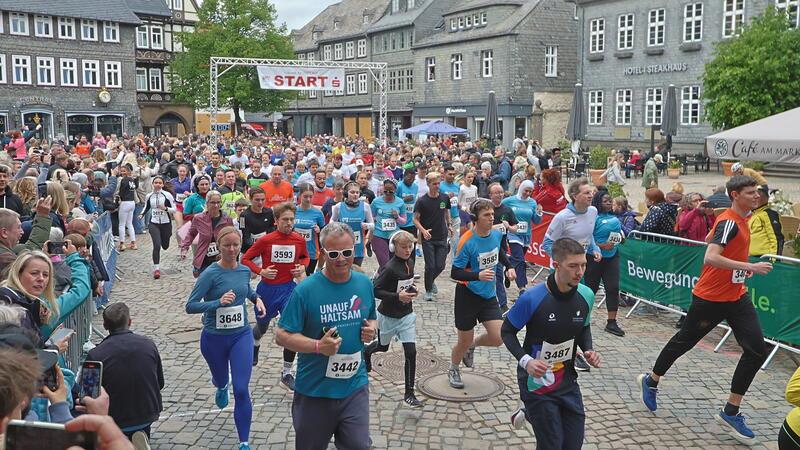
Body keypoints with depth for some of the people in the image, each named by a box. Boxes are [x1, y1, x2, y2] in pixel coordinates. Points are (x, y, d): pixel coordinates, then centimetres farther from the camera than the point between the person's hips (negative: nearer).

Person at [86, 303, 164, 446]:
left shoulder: (95, 355, -17)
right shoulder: (149, 344, -8)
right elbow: (160, 384, 3)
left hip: (116, 419, -3)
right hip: (148, 414, 3)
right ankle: (141, 436, 9)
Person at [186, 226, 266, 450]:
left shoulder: (245, 270, -3)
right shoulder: (210, 274, -17)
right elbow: (190, 306, -21)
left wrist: (257, 298, 1)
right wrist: (218, 302, -34)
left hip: (241, 335, 1)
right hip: (214, 338, -1)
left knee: (241, 390, -7)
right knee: (220, 378, 25)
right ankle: (222, 387, 65)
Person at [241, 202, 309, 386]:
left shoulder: (299, 240, -7)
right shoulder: (265, 240, -15)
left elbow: (305, 257, 13)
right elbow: (246, 259, -5)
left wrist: (302, 267, -7)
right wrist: (261, 271, -18)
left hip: (288, 288, 1)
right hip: (267, 288, -1)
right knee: (262, 326, 21)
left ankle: (286, 373, 3)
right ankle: (255, 344, 60)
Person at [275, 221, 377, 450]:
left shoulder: (364, 283, 0)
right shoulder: (305, 290, -15)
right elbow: (282, 336, -12)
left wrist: (371, 330, -5)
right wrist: (318, 346, -26)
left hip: (355, 387, 3)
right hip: (315, 391, -2)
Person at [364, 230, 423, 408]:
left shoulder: (410, 263, -1)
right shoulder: (390, 268, -22)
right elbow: (375, 290, -24)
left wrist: (411, 291, -1)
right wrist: (397, 296, -30)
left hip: (406, 315, 4)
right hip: (388, 316, -4)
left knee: (411, 353, -5)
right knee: (383, 346, 21)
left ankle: (409, 394, 4)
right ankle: (366, 352, 58)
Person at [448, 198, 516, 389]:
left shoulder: (497, 234, -4)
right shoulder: (467, 241, -22)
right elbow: (455, 273, -20)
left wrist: (509, 266, 2)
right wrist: (478, 275, -34)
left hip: (489, 295, 5)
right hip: (468, 295, -5)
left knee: (498, 338, -6)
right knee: (464, 341, 8)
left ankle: (473, 345, 27)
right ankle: (453, 370, 39)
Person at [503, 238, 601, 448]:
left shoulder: (586, 295, -8)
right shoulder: (531, 299, -23)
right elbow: (507, 331, -10)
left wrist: (588, 350, -7)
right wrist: (525, 360, -24)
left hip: (568, 380, 5)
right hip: (536, 381, -5)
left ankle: (528, 414, 35)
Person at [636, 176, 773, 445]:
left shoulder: (741, 220, 8)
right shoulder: (729, 222, -19)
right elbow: (710, 258, -32)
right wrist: (750, 267, -33)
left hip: (736, 297, 8)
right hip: (711, 298, -8)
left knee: (757, 350, -4)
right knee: (684, 341, 9)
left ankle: (731, 413, 5)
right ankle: (650, 381, 33)